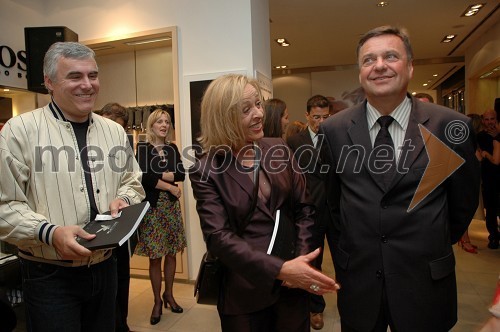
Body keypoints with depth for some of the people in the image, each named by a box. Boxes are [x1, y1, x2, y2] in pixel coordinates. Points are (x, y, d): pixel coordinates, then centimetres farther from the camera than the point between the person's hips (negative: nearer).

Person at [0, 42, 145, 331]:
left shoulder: (115, 131, 6)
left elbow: (133, 183, 13)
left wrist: (123, 199, -9)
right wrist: (51, 233, -23)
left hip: (106, 269, 5)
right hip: (49, 276, -4)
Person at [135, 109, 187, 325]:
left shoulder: (172, 148, 9)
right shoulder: (143, 149, -2)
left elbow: (182, 174, 0)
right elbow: (144, 177, -14)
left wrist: (160, 175, -12)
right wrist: (170, 186, -10)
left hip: (171, 205, 3)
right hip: (152, 206, -3)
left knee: (171, 253, 8)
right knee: (154, 256, 2)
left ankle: (169, 295, 26)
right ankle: (157, 301, 17)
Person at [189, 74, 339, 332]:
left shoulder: (279, 150, 0)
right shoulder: (206, 171, -10)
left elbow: (304, 208, 3)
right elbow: (218, 237, -17)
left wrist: (301, 259, -10)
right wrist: (279, 269, -25)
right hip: (244, 291, -3)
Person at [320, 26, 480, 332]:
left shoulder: (452, 126, -9)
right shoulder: (333, 130, -6)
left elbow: (464, 202, 5)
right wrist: (346, 252, 10)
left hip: (425, 284, 0)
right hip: (357, 280, 1)